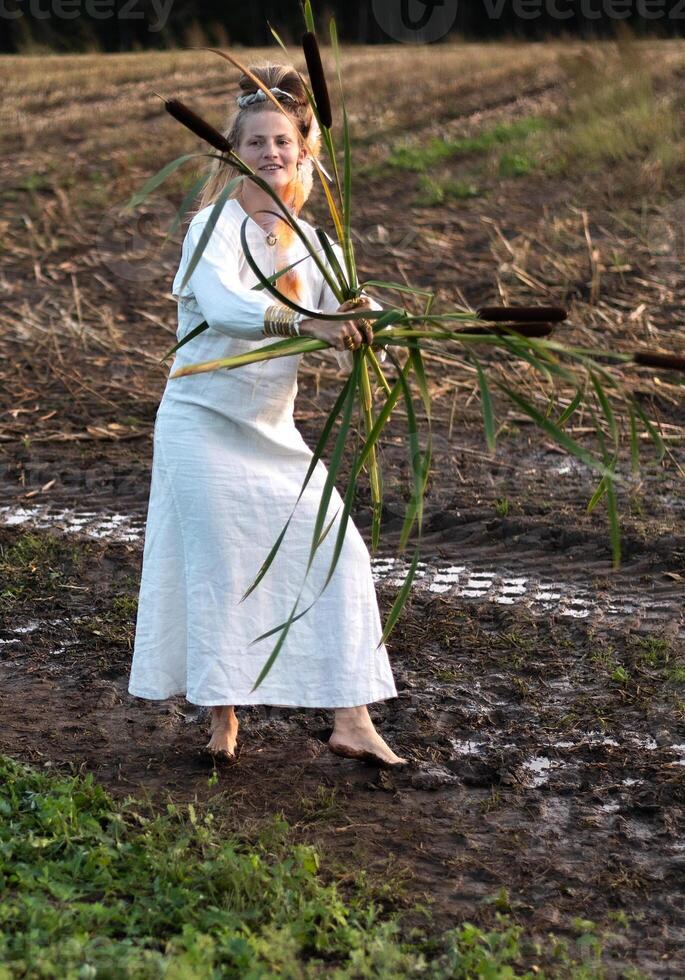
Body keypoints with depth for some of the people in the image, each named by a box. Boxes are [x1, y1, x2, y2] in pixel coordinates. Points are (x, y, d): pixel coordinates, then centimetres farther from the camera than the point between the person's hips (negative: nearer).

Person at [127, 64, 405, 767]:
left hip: (273, 431, 6)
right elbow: (222, 305, -33)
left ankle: (350, 719, 6)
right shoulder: (215, 226, -12)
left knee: (337, 551, 0)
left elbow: (343, 344, 0)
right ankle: (222, 715, 17)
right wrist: (306, 322, -45)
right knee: (220, 565, -1)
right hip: (203, 423, -6)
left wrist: (363, 324, -24)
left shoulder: (314, 245, 6)